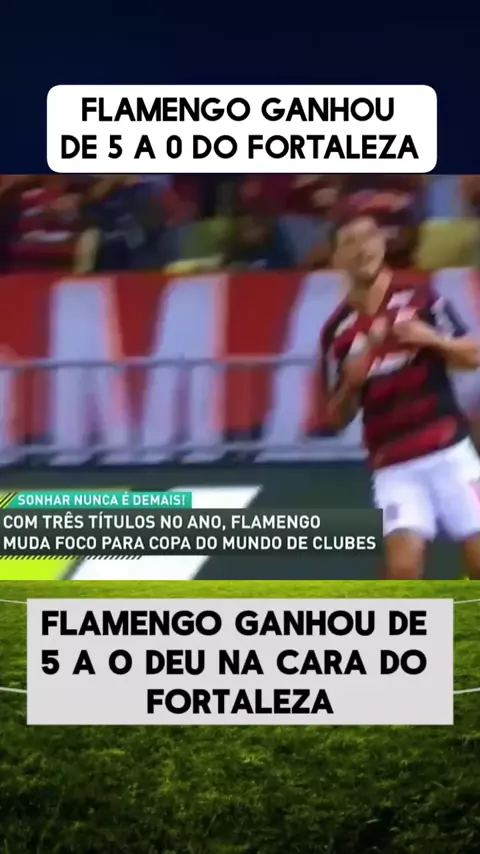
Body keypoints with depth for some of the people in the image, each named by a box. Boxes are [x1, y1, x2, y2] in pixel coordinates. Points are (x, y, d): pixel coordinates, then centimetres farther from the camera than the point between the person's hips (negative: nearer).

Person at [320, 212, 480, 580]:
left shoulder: (419, 298, 0)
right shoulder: (336, 331, 3)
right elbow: (339, 417, 7)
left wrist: (433, 339, -18)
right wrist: (350, 383, -13)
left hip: (448, 449, 0)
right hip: (393, 463, 0)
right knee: (403, 566, -13)